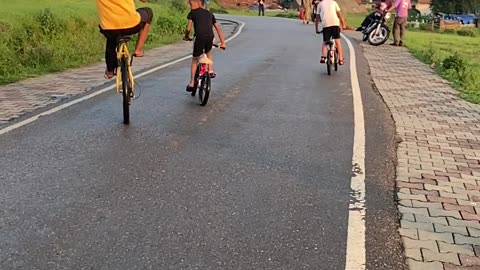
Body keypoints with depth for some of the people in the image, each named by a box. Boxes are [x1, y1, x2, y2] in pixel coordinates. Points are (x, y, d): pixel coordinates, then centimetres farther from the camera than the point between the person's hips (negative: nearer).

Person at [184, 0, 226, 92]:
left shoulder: (192, 13, 15)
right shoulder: (209, 14, 26)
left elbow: (188, 28, 9)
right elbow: (218, 28, 25)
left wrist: (186, 36, 28)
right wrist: (222, 42, 27)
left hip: (199, 37, -3)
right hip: (210, 37, 3)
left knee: (195, 60, 12)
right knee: (208, 53, 36)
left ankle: (191, 84, 11)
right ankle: (210, 71, 22)